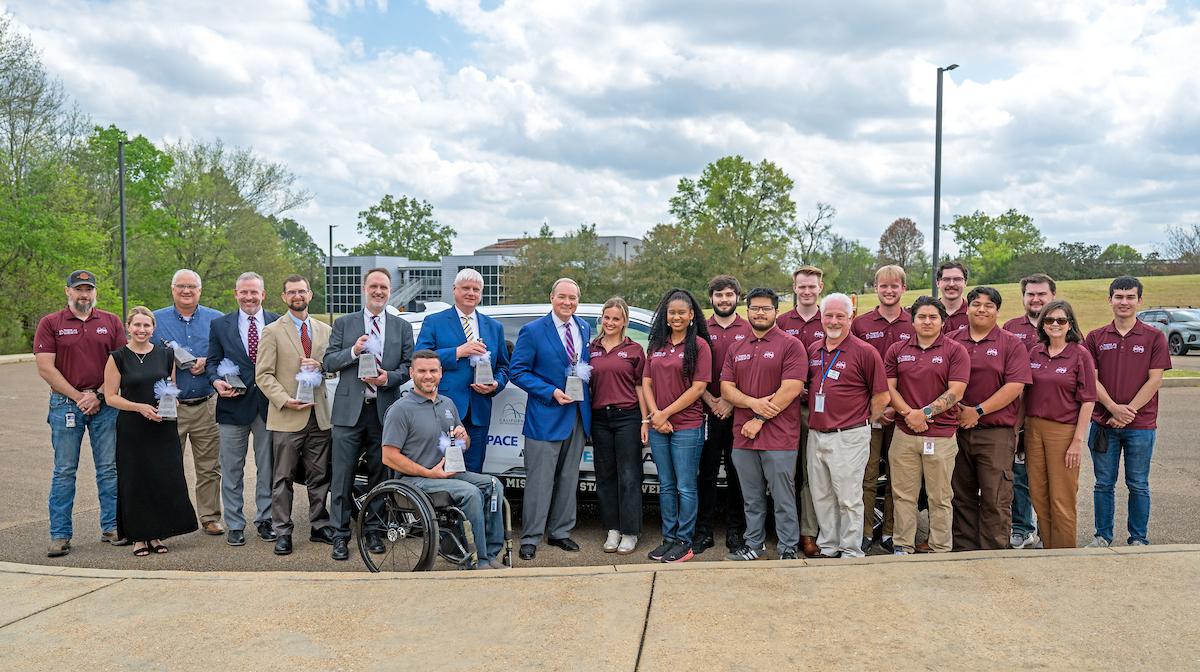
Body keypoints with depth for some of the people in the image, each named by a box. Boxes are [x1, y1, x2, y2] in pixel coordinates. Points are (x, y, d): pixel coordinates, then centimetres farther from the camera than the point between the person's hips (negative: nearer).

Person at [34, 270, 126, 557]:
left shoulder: (111, 322, 8)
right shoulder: (50, 324, 3)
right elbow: (45, 368, -4)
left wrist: (98, 395, -8)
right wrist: (79, 397, -8)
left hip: (104, 403, 2)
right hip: (65, 404, -1)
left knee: (109, 468, 5)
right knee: (64, 471, 3)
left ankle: (111, 527, 14)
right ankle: (60, 534, 10)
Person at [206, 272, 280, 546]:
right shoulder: (219, 325, 6)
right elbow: (212, 362, 8)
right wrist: (216, 381, -13)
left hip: (268, 404, 0)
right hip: (233, 404, 0)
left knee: (267, 468, 9)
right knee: (231, 470, 6)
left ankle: (264, 520, 22)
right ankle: (234, 525, 16)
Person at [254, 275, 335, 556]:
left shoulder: (325, 330, 13)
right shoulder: (273, 331, 1)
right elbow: (263, 375, -3)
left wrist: (320, 366, -3)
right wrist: (285, 400, -15)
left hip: (319, 415, 4)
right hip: (287, 416, -4)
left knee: (319, 476, 9)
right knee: (283, 479, 1)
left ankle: (319, 526, 20)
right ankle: (282, 532, 9)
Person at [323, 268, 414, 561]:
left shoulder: (402, 327, 10)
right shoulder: (343, 324, 7)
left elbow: (409, 366, 6)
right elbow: (328, 362, 2)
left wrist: (389, 377, -12)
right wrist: (353, 351, -14)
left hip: (385, 410, 1)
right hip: (349, 409, -1)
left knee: (379, 474, 9)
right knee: (342, 476, 0)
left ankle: (373, 531, 21)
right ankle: (340, 535, 8)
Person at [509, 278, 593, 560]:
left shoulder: (584, 328, 10)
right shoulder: (532, 331, -8)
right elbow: (517, 371, -9)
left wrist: (586, 373, -3)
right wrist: (551, 392, -17)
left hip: (577, 414, 6)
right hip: (545, 416, -5)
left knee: (568, 479, 13)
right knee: (539, 481, -2)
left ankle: (560, 532, 25)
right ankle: (530, 538, 9)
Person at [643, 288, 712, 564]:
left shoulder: (699, 345, -5)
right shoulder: (657, 344, 11)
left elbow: (698, 387, -11)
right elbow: (646, 381, 9)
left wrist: (666, 414, -12)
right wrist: (655, 414, -6)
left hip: (687, 426, -5)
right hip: (658, 426, 5)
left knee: (685, 487, 2)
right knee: (666, 486, 13)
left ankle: (684, 542, 13)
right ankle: (669, 538, 23)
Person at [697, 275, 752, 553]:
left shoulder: (749, 330, 4)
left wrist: (731, 401, -9)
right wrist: (711, 401, -7)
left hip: (737, 412, -1)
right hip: (708, 412, 1)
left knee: (736, 472, 6)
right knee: (706, 472, 4)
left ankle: (735, 530, 16)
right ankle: (704, 532, 12)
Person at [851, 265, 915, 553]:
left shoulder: (915, 325, 4)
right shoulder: (860, 324, 3)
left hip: (903, 411, 1)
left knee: (898, 475, 8)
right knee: (867, 475, 2)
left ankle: (890, 533, 19)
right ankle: (864, 533, 11)